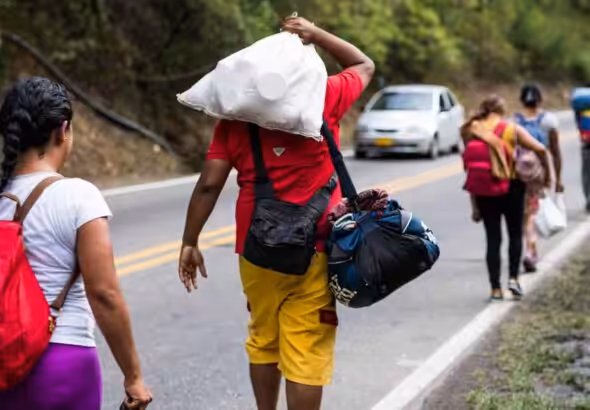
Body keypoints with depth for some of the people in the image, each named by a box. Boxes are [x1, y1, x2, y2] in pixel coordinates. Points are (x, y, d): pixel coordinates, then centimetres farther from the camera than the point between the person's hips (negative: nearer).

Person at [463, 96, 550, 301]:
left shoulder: (473, 131, 2)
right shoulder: (512, 129, -2)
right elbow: (540, 149, -13)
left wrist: (474, 205, 3)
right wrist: (547, 172, 3)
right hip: (511, 186, -2)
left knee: (493, 238, 8)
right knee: (515, 235, 16)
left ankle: (496, 288, 6)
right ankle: (513, 278, 3)